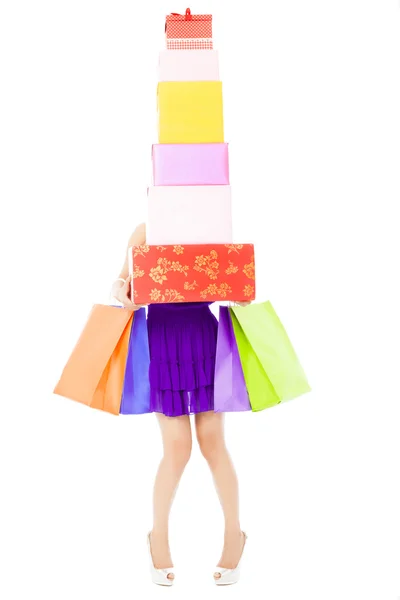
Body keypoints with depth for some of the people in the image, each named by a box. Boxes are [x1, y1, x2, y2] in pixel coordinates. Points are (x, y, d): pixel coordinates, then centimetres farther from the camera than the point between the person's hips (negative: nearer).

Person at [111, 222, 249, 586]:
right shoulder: (145, 232, 2)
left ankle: (235, 535, 22)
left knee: (212, 441, 4)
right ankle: (158, 536, 23)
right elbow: (123, 282, 1)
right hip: (163, 342, -1)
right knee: (177, 448, -1)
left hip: (204, 338, 1)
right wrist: (122, 293, -20)